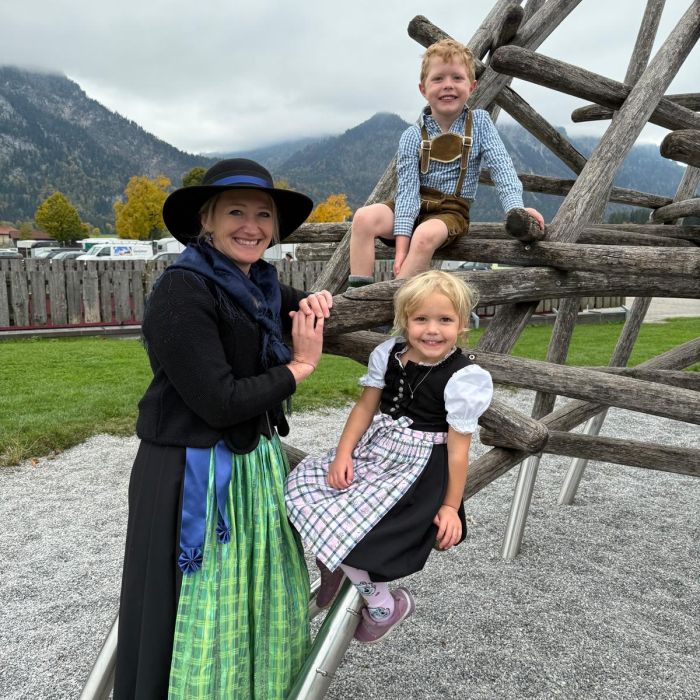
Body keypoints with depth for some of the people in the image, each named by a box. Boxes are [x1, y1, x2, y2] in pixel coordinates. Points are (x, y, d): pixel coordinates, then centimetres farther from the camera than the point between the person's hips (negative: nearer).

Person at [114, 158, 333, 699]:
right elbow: (220, 402, -24)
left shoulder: (259, 284, 4)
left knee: (259, 607, 22)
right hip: (194, 476, -8)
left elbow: (307, 309, 25)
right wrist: (300, 366, -13)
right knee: (201, 618, 9)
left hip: (256, 465, 8)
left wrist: (316, 301, 1)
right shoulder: (183, 292, -20)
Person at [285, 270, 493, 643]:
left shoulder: (462, 377, -17)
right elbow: (366, 406, 4)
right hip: (375, 448, 7)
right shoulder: (389, 354, -2)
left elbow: (458, 446, -12)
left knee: (336, 526, -14)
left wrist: (450, 506, -7)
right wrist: (343, 452, -7)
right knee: (301, 486, -1)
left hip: (418, 468, -6)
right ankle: (333, 564, 26)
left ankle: (383, 604, 13)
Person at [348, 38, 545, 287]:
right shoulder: (413, 136, -3)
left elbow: (501, 167, -6)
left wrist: (516, 208, -24)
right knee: (364, 217, -25)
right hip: (415, 207, 2)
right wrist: (401, 244, -22)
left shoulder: (480, 123, 0)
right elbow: (408, 190, -12)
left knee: (426, 234, -36)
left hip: (451, 211, -1)